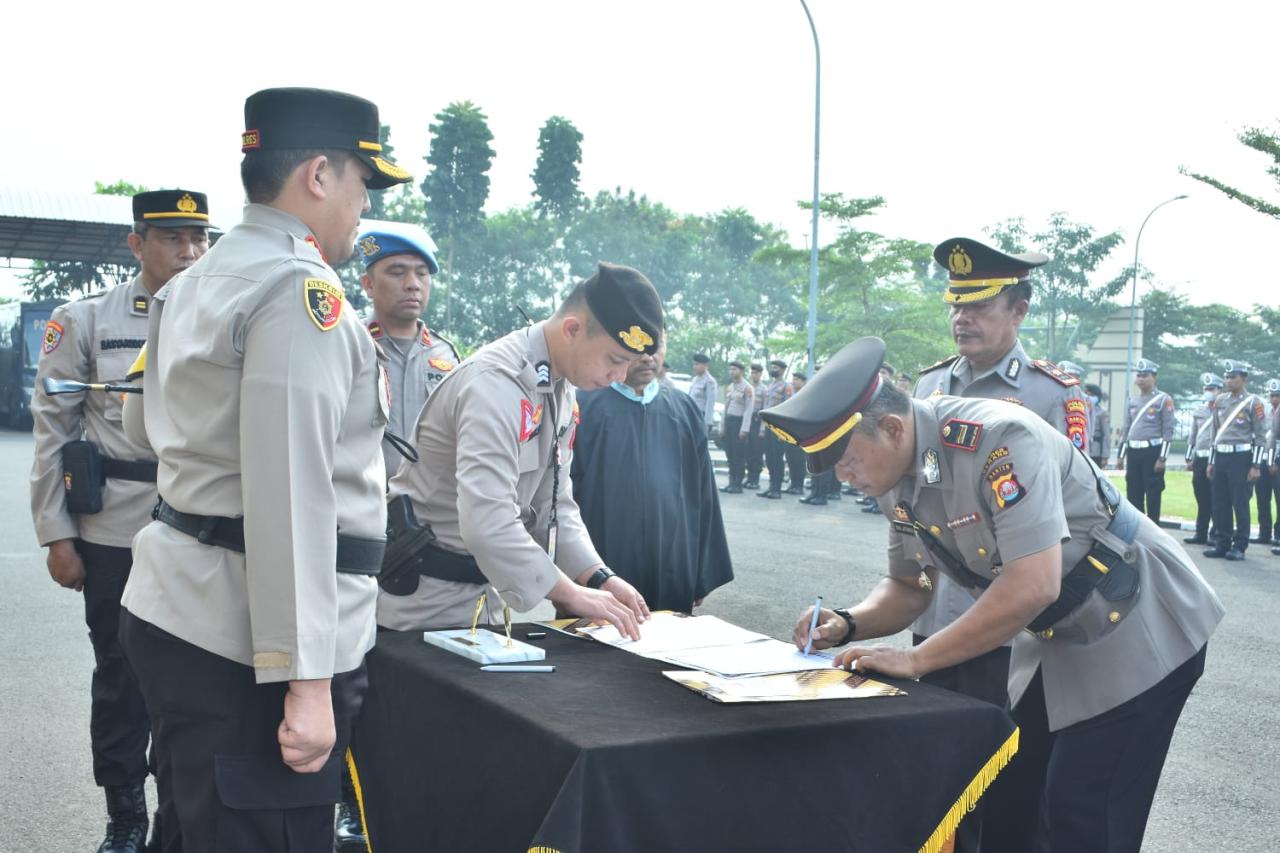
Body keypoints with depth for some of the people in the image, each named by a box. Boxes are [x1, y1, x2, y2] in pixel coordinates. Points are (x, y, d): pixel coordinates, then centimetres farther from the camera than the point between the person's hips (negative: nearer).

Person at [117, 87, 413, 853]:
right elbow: (290, 491, -22)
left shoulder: (197, 282, 15)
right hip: (247, 642, -10)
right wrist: (306, 680, -22)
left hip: (177, 610, 10)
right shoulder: (303, 290, -16)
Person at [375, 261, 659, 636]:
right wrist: (573, 594, -26)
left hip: (483, 594, 9)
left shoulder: (562, 392, 5)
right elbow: (488, 523, -33)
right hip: (427, 598, -9)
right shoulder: (497, 383, -25)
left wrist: (600, 578, -6)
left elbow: (554, 506, 8)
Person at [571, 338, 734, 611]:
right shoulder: (584, 407, -3)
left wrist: (705, 572, 7)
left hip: (673, 571, 3)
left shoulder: (683, 409, 8)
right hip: (601, 568, -3)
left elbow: (703, 494, 10)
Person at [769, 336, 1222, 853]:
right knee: (1007, 800, 10)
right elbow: (908, 587, 8)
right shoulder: (898, 482, -4)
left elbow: (1032, 587, -36)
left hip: (1138, 630, -8)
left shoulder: (1001, 440, -31)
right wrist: (848, 624, -12)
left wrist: (916, 660, -29)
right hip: (1057, 638, 8)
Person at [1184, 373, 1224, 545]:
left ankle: (1218, 534, 2)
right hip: (1200, 459, 5)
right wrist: (1189, 458, 13)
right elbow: (1192, 436, 19)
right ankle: (1201, 533, 15)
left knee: (1216, 499, -4)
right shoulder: (1198, 412, 15)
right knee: (1202, 498, 9)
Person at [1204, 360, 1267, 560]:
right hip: (1220, 457, 6)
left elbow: (1261, 437, -5)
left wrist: (1256, 466, -11)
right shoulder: (1220, 400, 12)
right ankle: (1221, 543, 15)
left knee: (1240, 504, -2)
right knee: (1219, 504, 7)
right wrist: (1211, 462, 15)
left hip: (1241, 457, -6)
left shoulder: (1253, 402, -4)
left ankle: (1239, 546, 5)